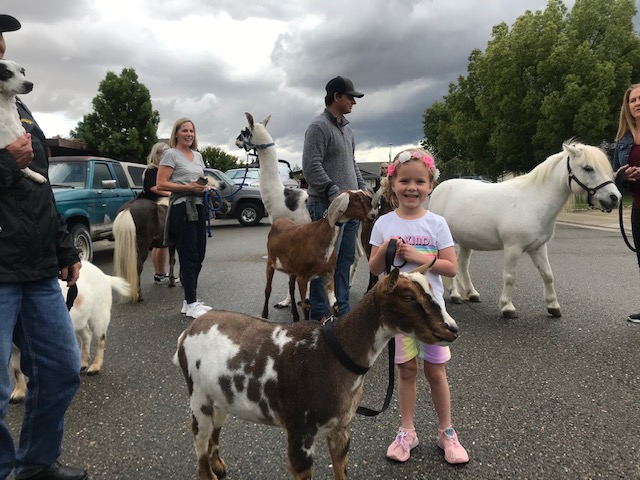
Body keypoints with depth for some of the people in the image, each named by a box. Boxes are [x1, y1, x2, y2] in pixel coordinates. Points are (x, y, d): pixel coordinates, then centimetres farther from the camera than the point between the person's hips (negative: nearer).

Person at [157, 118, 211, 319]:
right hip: (181, 207, -8)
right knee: (189, 256, -7)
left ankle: (190, 300, 20)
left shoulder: (198, 155, 19)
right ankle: (191, 304, 0)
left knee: (199, 255, 9)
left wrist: (205, 187, 6)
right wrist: (188, 187, -18)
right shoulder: (171, 154, -3)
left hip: (198, 206, 8)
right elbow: (161, 184, -11)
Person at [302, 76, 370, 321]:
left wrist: (362, 187, 13)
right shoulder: (319, 127, -8)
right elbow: (311, 167, -17)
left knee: (345, 260, 12)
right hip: (328, 206, -9)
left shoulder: (346, 128, 19)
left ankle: (342, 311, 21)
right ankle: (319, 316, 3)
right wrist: (335, 193, -21)